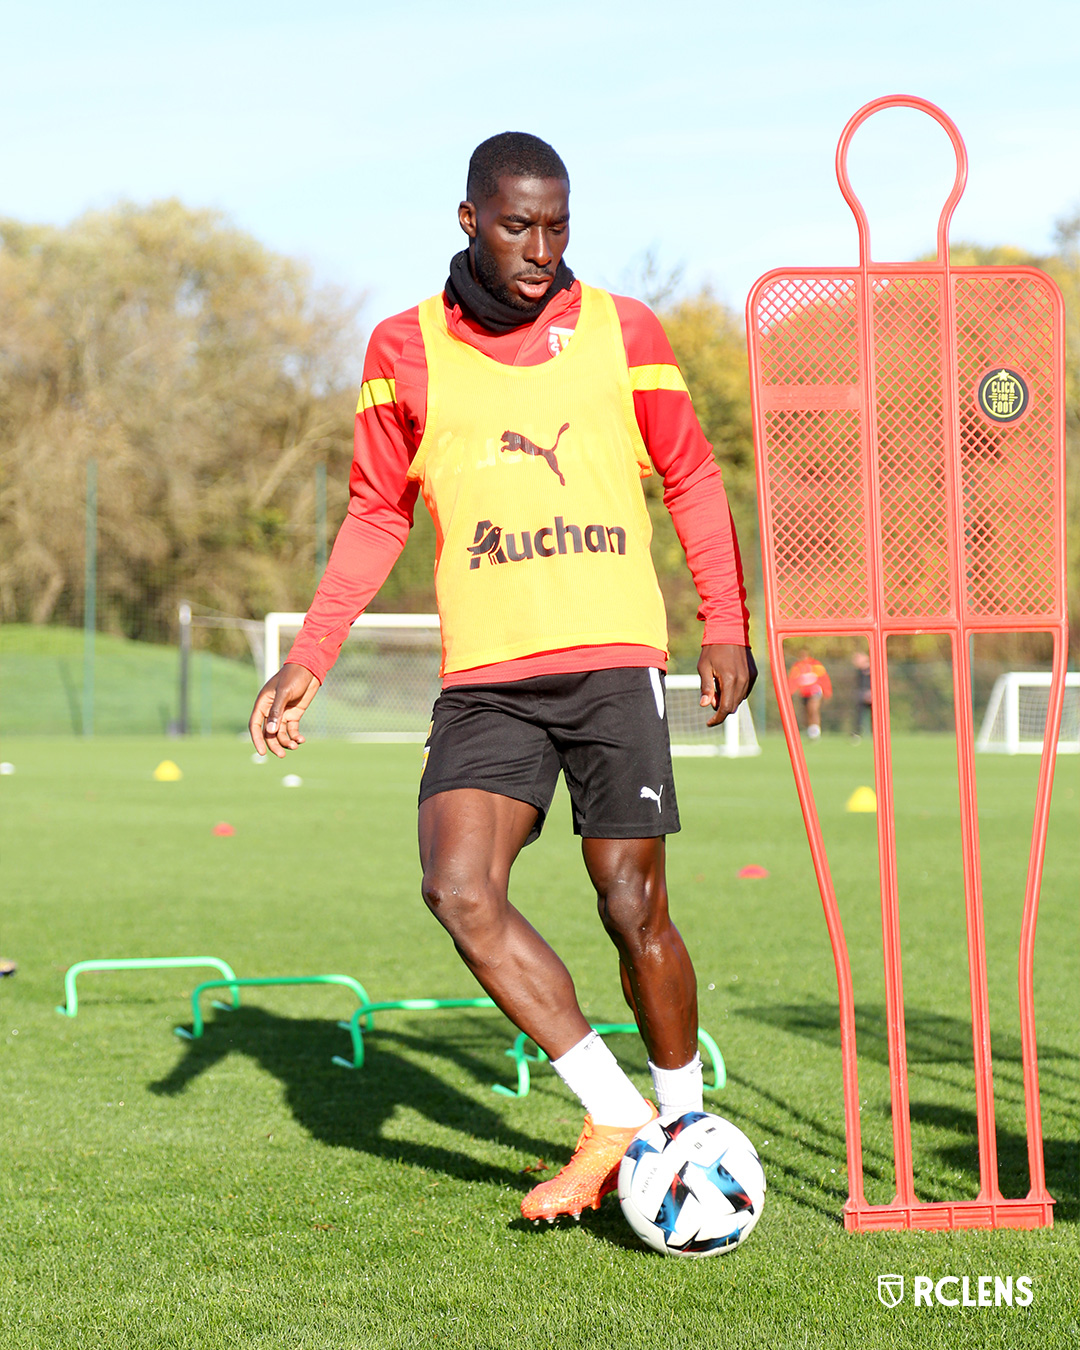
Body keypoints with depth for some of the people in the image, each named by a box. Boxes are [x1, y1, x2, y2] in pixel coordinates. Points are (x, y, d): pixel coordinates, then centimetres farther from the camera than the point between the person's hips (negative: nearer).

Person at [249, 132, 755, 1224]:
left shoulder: (621, 331, 6)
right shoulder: (406, 349, 6)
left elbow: (691, 479, 13)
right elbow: (377, 514, 13)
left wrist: (725, 627, 4)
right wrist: (307, 660, 5)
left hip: (614, 658, -1)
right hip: (485, 675, 1)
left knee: (632, 906, -4)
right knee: (460, 890, -16)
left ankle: (683, 1123, 19)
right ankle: (613, 1120, -3)